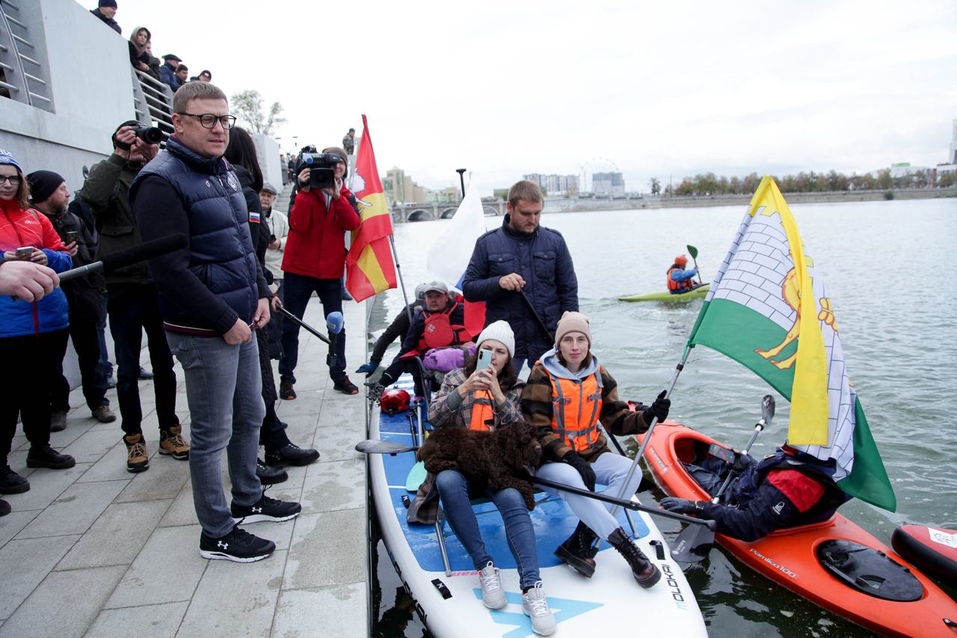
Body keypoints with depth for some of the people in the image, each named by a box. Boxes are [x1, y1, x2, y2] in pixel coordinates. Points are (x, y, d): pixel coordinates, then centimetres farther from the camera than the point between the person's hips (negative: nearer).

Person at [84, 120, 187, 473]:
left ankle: (169, 430, 26)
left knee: (164, 365, 12)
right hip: (124, 287, -2)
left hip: (161, 285, 2)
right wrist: (119, 155, -15)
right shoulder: (108, 177, 2)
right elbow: (93, 196, -19)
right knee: (128, 370, 7)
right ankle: (134, 437, 21)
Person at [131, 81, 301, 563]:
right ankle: (216, 534, 20)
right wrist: (226, 322, -18)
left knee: (250, 415, 19)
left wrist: (260, 294, 8)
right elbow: (170, 269, -22)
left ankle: (248, 499, 39)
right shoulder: (162, 182, -16)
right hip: (203, 333, -9)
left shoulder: (224, 172, 12)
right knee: (213, 433, 3)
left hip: (240, 322, 9)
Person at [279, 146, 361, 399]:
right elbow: (298, 224, -17)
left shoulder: (346, 196, 7)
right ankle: (286, 378, 13)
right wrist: (305, 190, -22)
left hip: (331, 271, 2)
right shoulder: (306, 191, -1)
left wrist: (336, 195, -22)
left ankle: (339, 375, 17)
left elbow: (352, 224, -13)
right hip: (299, 269, -2)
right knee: (290, 326, 3)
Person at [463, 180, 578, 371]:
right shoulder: (487, 243, 2)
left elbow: (568, 291, 8)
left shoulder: (555, 241, 5)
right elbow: (468, 288, 3)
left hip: (548, 341, 1)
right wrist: (498, 282, -16)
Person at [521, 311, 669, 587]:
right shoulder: (542, 375, -10)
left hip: (591, 453, 5)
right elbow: (537, 430, -14)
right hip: (550, 458, -5)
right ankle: (626, 546, -28)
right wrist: (571, 459, -25)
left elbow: (617, 420, 7)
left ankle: (580, 542, -22)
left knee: (630, 471, -21)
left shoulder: (599, 375, 6)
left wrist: (649, 416, -13)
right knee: (570, 480, -37)